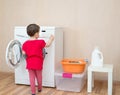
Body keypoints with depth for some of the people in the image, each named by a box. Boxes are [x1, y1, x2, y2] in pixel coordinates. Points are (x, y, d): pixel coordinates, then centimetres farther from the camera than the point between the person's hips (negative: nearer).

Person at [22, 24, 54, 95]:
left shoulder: (25, 43, -3)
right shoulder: (40, 42, -10)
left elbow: (24, 53, 0)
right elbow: (47, 45, 5)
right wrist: (51, 39, 22)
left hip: (30, 63, 2)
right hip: (38, 63, -1)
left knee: (32, 77, 9)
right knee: (39, 77, 19)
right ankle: (39, 89, 38)